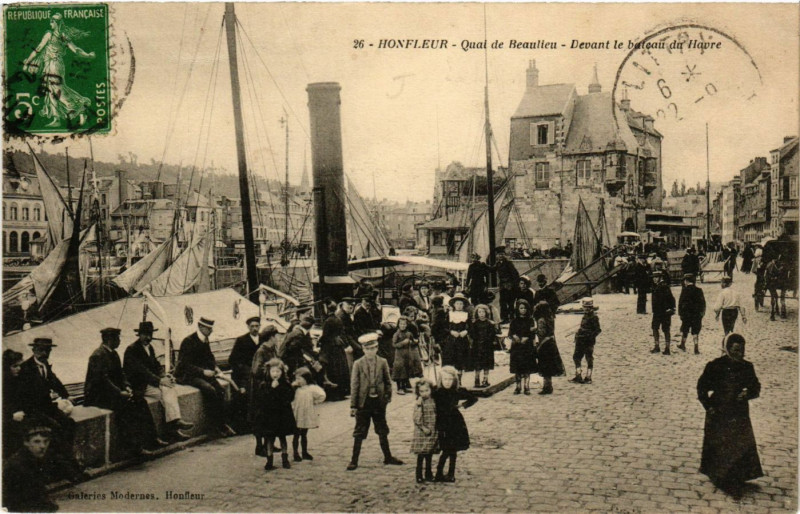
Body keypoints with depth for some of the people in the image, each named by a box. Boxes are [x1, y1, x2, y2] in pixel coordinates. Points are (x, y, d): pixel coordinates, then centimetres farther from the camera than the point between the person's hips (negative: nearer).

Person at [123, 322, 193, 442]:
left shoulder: (149, 347, 16)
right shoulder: (131, 350, -12)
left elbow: (156, 366, 17)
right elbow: (141, 371, -21)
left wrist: (165, 377, -4)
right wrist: (160, 380, -25)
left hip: (150, 381, 7)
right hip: (138, 386, -7)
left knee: (170, 389, -20)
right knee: (165, 392, -25)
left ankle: (175, 422, -28)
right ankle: (173, 427, -24)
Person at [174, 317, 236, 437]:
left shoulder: (205, 340, 8)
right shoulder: (188, 341, -15)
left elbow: (209, 356, 23)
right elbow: (185, 365, -20)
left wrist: (215, 367, 2)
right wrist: (203, 371, -28)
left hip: (202, 372, 7)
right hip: (187, 375, -7)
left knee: (220, 390, -18)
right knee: (210, 390, -29)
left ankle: (222, 421, -14)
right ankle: (219, 425, -20)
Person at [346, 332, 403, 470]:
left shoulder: (383, 362, 1)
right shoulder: (358, 364, -4)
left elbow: (388, 382, 9)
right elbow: (354, 385, -4)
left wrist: (387, 397, 0)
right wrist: (353, 406, -6)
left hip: (379, 402, 2)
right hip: (363, 402, -2)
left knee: (383, 431, 13)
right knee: (359, 433, 3)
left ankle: (388, 457, 26)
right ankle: (354, 461, 10)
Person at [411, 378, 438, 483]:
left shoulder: (433, 402, 5)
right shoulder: (418, 404, -12)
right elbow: (417, 419, -17)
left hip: (433, 433, 5)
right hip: (421, 433, -5)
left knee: (429, 455, 13)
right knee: (421, 455, -1)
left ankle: (428, 474, 25)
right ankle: (419, 476, 9)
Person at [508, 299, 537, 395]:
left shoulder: (530, 320, 5)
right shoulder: (514, 320, 7)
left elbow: (532, 333, -2)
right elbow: (510, 333, 2)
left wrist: (525, 339, -17)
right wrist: (514, 336, -18)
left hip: (527, 347, -1)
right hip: (516, 347, 1)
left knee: (527, 368, -1)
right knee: (517, 368, 1)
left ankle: (527, 387, 5)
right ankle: (518, 386, 8)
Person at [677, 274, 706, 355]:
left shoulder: (684, 290, -9)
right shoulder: (699, 290, 0)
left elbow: (680, 302, -9)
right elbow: (703, 303, 5)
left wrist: (680, 313, -2)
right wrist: (702, 313, 13)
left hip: (686, 314, -2)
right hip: (697, 315, 2)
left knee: (684, 330, 16)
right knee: (696, 331, 5)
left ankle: (683, 345, 29)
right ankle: (696, 348, -2)